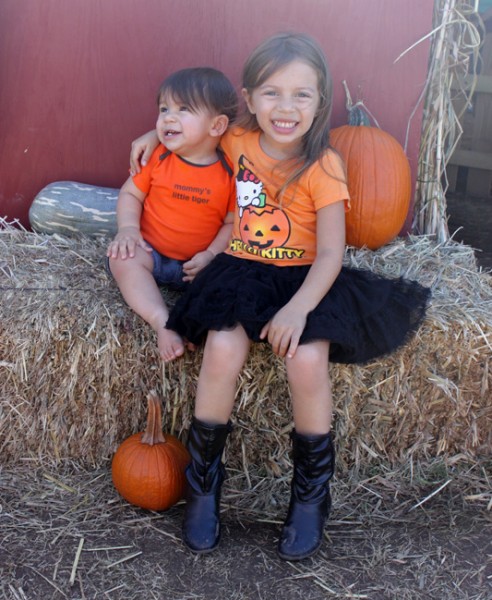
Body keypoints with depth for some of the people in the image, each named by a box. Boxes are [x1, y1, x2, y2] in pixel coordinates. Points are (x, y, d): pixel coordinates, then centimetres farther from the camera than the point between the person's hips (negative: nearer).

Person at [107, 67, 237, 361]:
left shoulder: (230, 172, -7)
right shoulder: (158, 157, -3)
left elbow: (232, 222, -4)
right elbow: (130, 193, 5)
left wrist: (211, 255, -18)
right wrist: (128, 228, -14)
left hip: (197, 264, 0)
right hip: (151, 251, 1)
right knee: (122, 258, -29)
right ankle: (162, 322, -37)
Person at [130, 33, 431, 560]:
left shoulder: (323, 166, -9)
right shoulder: (238, 141, 1)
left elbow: (331, 253, -14)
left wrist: (299, 307, -29)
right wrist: (156, 134, 10)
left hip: (303, 277, -2)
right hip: (243, 270, 2)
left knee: (307, 361, -28)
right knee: (222, 352, -26)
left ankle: (311, 491, 0)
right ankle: (203, 477, -2)